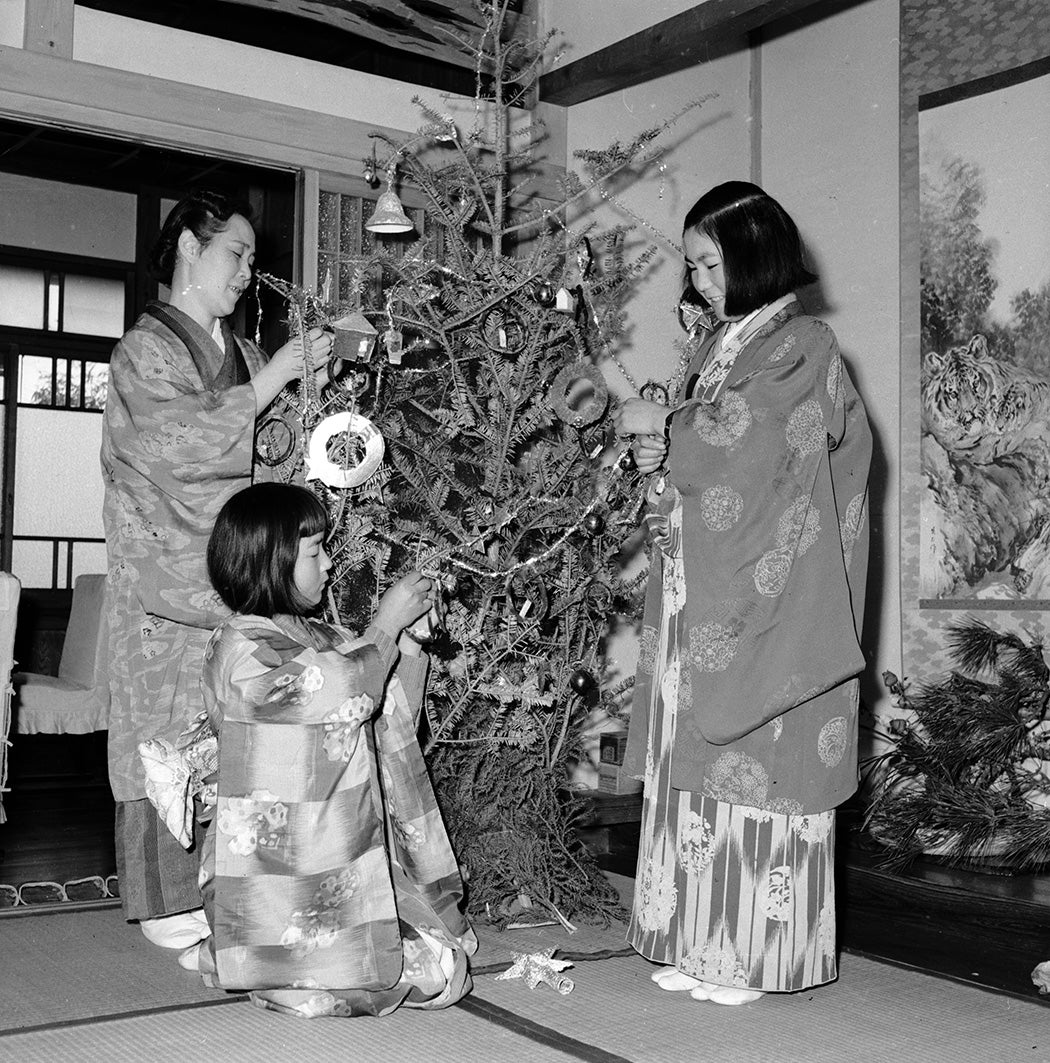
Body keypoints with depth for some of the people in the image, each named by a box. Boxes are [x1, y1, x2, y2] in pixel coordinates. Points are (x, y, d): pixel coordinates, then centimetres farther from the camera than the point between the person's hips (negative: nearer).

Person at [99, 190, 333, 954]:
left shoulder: (241, 352, 18)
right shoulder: (145, 349, -2)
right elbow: (179, 444, -16)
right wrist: (270, 379, -15)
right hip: (162, 579, -6)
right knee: (166, 734, -3)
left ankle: (216, 885, 13)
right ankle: (161, 900, 6)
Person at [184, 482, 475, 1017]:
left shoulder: (314, 635, 11)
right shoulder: (240, 647, -17)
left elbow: (381, 699, 20)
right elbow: (346, 690, -23)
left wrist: (407, 627, 7)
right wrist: (385, 624, -12)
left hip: (347, 862, 9)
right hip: (279, 869, -9)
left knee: (443, 966, 2)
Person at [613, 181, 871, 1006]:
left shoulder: (801, 347, -5)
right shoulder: (717, 346, 17)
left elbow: (741, 442, -17)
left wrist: (661, 425, -4)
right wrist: (658, 456, -3)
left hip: (763, 597, -7)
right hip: (698, 592, 7)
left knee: (756, 759, -4)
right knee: (696, 758, 7)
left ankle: (755, 951, 4)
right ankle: (699, 940, 14)